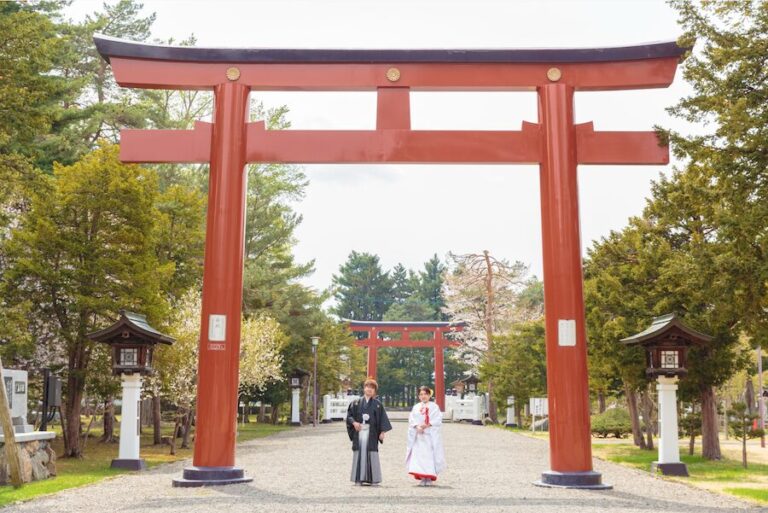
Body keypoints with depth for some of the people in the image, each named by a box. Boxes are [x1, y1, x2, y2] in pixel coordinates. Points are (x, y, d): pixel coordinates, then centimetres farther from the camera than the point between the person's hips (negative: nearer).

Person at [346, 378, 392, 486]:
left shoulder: (378, 404, 6)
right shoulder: (356, 403, 9)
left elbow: (383, 419, 3)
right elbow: (349, 415, 9)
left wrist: (382, 432, -6)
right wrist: (354, 422, -10)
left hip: (371, 433, -1)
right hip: (359, 431, 1)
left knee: (372, 455, -3)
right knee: (359, 453, 0)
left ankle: (374, 479, 4)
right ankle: (359, 479, 6)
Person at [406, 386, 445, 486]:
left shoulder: (434, 407, 5)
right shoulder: (416, 407, 14)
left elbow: (437, 420, -5)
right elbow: (411, 419, 6)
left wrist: (428, 425, -18)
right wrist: (417, 426, -13)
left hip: (430, 435, -3)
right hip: (418, 435, 3)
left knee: (430, 455, -6)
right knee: (418, 455, -5)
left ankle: (429, 478, 3)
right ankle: (422, 478, 1)